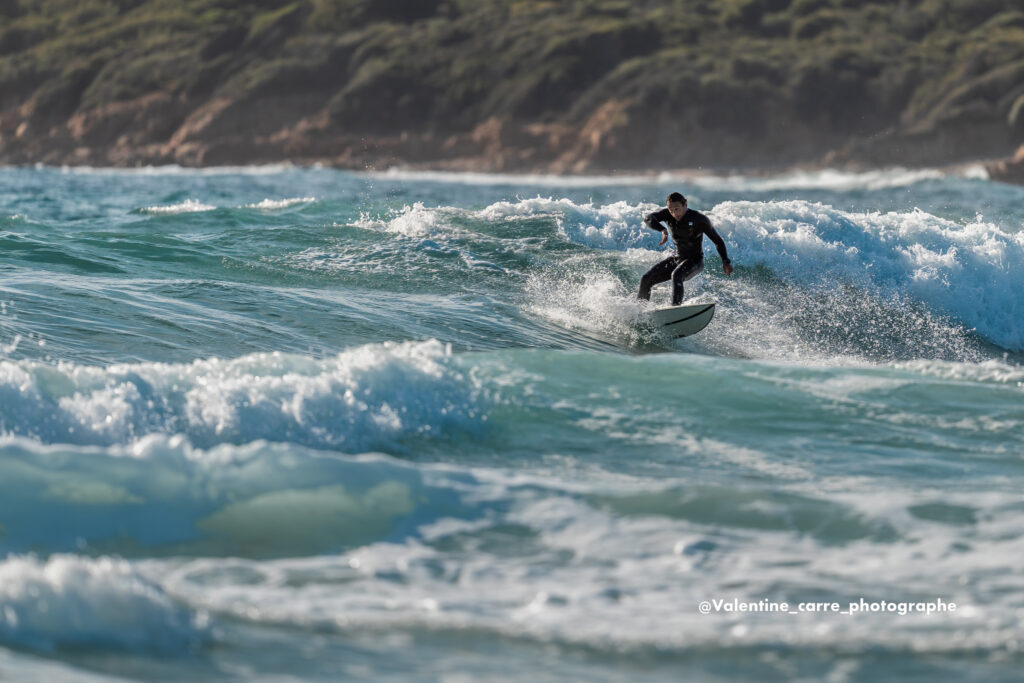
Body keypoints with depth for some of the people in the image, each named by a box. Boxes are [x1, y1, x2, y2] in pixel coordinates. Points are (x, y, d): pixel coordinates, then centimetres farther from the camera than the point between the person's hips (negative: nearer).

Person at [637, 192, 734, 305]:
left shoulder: (699, 219, -16)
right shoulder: (668, 214, -6)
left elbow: (717, 240, -7)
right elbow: (649, 219, -24)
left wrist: (725, 262, -15)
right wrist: (663, 230, -44)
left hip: (694, 261, -6)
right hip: (677, 258, 6)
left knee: (676, 275, -36)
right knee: (646, 280, -4)